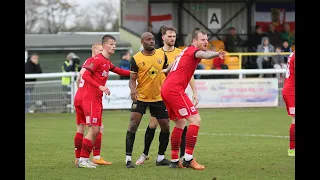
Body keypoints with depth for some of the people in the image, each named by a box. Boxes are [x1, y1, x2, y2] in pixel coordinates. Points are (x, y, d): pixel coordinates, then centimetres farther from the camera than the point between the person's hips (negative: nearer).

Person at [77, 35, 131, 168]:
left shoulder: (107, 62, 15)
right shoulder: (97, 60, -12)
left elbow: (118, 71, 28)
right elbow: (85, 75, -18)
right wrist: (100, 87, -25)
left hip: (98, 99, 10)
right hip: (90, 98, -10)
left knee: (96, 130, 10)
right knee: (94, 129, -12)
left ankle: (84, 159, 15)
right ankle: (82, 159, -8)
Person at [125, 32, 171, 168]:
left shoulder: (161, 54, 1)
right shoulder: (136, 59, -8)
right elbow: (132, 79, -7)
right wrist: (132, 89, -27)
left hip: (159, 98, 4)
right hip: (141, 97, -3)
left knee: (165, 126, 6)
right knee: (133, 124, -13)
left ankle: (161, 157, 22)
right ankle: (128, 158, -9)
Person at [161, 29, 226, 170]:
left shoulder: (186, 50, 21)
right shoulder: (193, 50, -7)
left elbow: (175, 63, 40)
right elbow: (203, 54, -32)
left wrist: (166, 70, 60)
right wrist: (217, 54, -52)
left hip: (166, 88, 11)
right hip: (175, 89, -11)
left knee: (180, 123, 19)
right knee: (195, 120, -13)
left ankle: (174, 160, 21)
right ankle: (188, 159, -17)